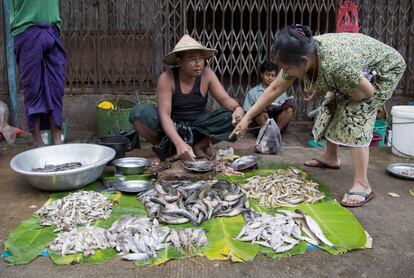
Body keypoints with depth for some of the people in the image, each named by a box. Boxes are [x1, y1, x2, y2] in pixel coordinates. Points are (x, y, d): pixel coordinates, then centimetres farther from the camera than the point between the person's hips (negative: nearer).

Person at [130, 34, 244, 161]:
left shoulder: (207, 74, -8)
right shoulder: (166, 78, -17)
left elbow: (225, 98, -10)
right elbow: (164, 115, -25)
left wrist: (237, 108, -36)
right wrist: (179, 143, -41)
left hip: (197, 126, 2)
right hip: (171, 127, -2)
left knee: (231, 118, -24)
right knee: (139, 112, -29)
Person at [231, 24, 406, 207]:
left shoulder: (336, 64, -44)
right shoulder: (301, 56, -21)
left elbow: (367, 92, -29)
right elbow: (274, 89, -11)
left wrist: (322, 91, -20)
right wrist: (247, 118, -11)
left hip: (385, 69, -7)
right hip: (357, 70, 8)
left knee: (355, 118, -20)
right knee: (331, 109, 12)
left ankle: (362, 185, -16)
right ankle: (330, 158, 33)